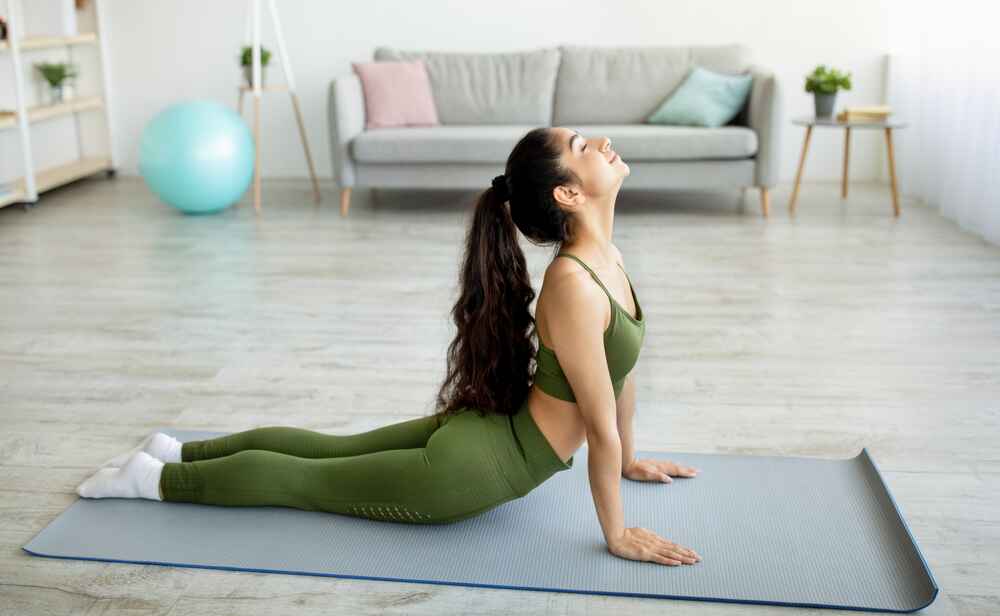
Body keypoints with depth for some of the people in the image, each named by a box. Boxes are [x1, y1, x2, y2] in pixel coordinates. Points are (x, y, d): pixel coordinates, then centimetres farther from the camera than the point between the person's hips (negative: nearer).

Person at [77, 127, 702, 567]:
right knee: (302, 478, 11)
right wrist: (617, 535, -14)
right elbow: (601, 423, -24)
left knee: (330, 450, 23)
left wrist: (629, 460, 20)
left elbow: (622, 370, 11)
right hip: (475, 468, -8)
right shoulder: (574, 285, -32)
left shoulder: (603, 253, -2)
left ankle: (178, 450, 38)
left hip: (481, 431, 8)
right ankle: (158, 477, 28)